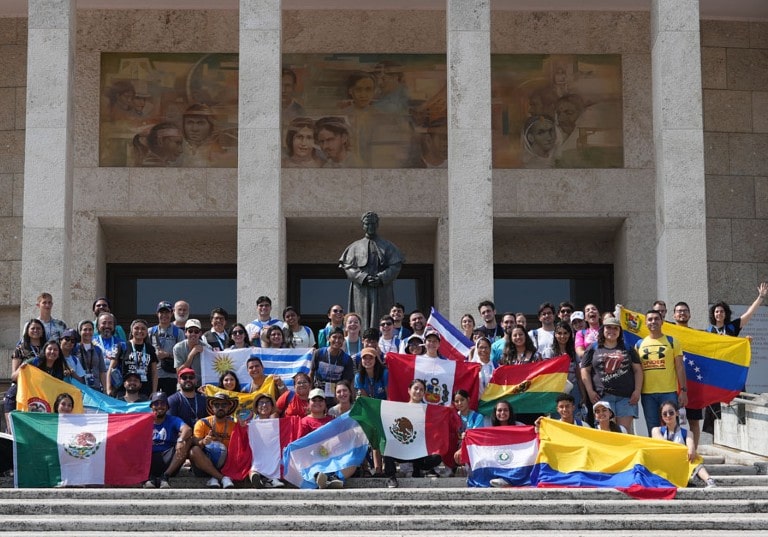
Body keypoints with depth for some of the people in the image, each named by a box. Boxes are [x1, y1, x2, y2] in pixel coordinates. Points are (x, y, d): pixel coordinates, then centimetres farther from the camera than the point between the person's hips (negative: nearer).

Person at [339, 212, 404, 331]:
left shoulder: (387, 246, 11)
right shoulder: (355, 247, 12)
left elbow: (396, 266, 2)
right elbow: (347, 267, 3)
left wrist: (380, 278, -13)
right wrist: (363, 278, -13)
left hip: (382, 293, 0)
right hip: (361, 293, 0)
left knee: (380, 324, -7)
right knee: (363, 322, -7)